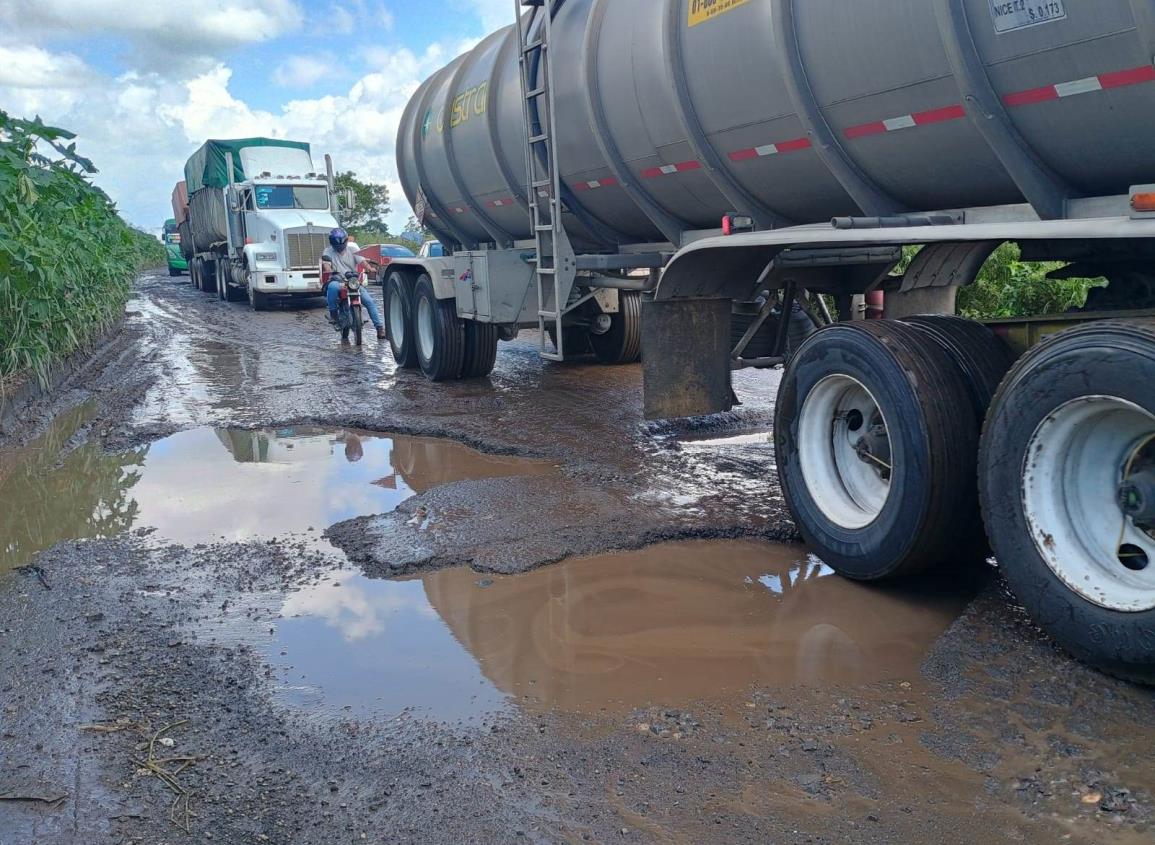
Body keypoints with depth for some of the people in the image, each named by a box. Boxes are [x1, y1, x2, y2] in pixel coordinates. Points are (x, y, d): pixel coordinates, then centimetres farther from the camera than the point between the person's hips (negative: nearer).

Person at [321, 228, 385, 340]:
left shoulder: (352, 251, 12)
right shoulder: (328, 252, 9)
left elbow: (362, 261, -3)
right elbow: (326, 264, -8)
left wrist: (369, 268, -24)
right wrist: (330, 271, -31)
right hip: (337, 281, -2)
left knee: (370, 301, -14)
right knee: (333, 287, -40)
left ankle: (380, 327, -9)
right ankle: (333, 313, -22)